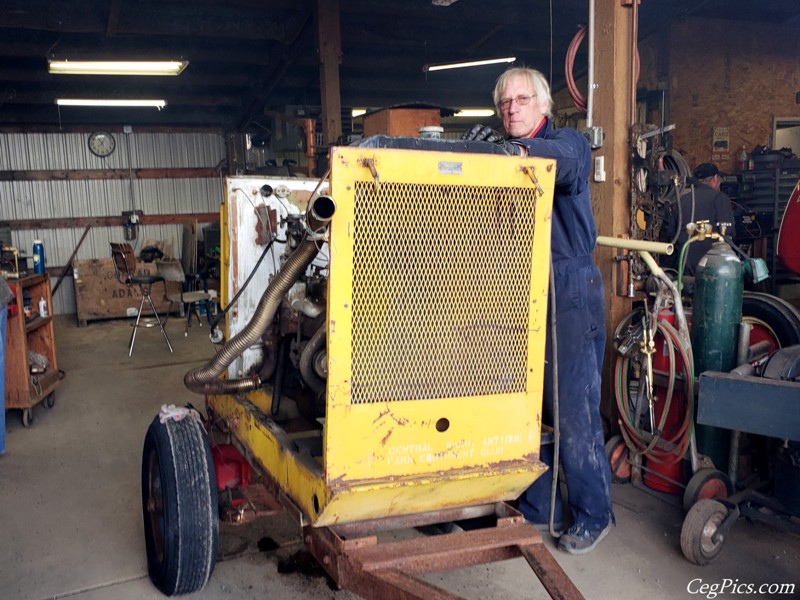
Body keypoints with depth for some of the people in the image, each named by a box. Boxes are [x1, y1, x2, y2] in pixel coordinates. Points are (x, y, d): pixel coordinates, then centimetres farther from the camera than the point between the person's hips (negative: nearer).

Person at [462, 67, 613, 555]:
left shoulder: (569, 143, 3)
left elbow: (567, 162, -22)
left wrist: (521, 149, -39)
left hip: (570, 290, -4)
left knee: (574, 408, -2)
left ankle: (593, 515, 15)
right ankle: (536, 507, 25)